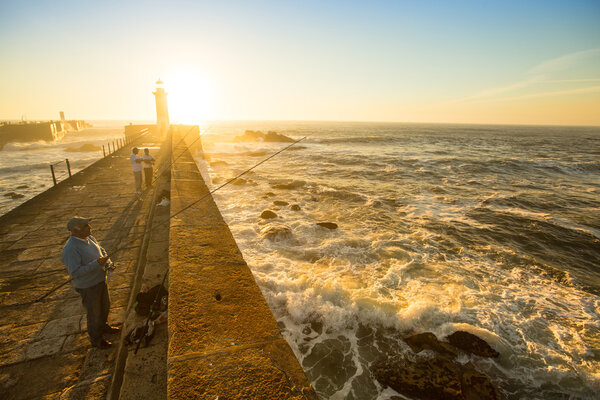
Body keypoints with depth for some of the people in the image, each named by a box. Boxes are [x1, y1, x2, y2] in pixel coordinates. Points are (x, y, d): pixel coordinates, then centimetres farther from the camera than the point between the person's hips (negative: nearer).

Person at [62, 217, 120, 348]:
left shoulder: (90, 238, -4)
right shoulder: (70, 249, -28)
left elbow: (101, 250, 10)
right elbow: (75, 273, -30)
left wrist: (109, 263, -6)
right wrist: (96, 264, -35)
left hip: (100, 280, 8)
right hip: (88, 287, -8)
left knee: (105, 306, 26)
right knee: (94, 313, 12)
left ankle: (103, 326, 52)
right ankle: (96, 339, 35)